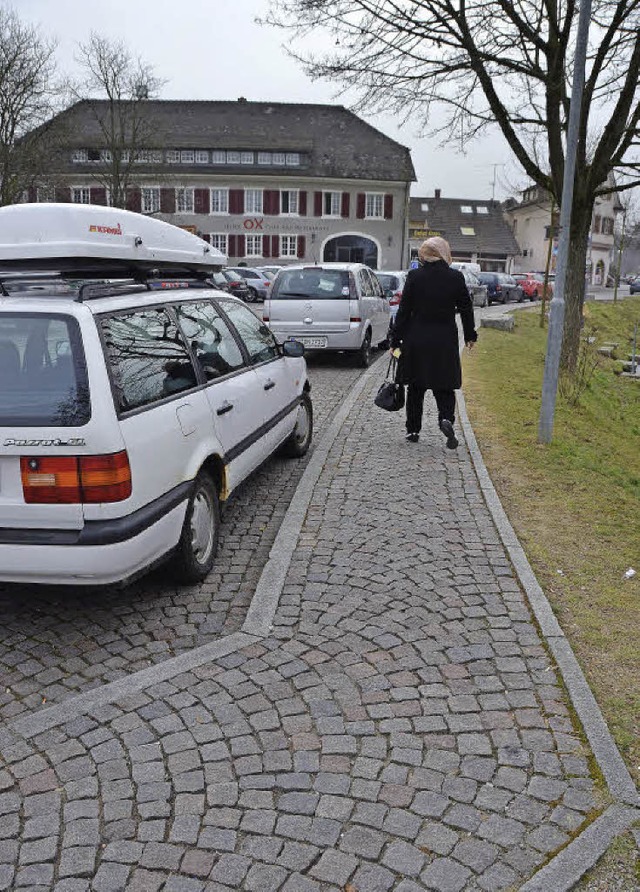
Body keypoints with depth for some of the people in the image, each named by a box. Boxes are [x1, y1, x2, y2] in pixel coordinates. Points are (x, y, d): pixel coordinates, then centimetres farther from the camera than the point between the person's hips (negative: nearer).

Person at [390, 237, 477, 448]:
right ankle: (446, 418, -16)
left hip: (416, 341, 0)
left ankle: (413, 430, 17)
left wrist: (395, 340, 1)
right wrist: (470, 335, 19)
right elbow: (466, 308, 6)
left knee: (415, 387, 12)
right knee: (444, 386, 10)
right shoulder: (456, 277, -3)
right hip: (445, 341, 0)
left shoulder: (414, 276, -7)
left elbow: (404, 310, -5)